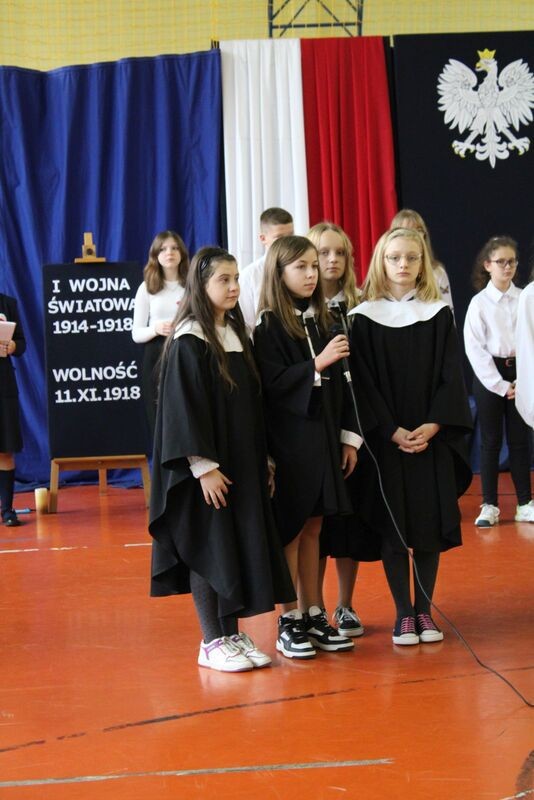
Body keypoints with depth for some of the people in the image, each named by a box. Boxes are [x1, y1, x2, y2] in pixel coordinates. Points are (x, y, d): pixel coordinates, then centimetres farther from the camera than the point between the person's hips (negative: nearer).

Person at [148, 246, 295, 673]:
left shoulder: (236, 334, 11)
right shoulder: (188, 342, -11)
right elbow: (183, 409, -15)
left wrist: (262, 459, 13)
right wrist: (204, 466, -19)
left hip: (242, 462, 7)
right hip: (207, 467, -7)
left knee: (243, 545, 9)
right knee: (209, 548, -1)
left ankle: (233, 634, 18)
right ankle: (212, 642, 8)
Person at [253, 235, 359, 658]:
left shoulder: (321, 321, 10)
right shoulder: (269, 327, -8)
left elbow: (337, 383, 12)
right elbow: (272, 384, -16)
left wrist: (348, 436, 10)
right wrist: (317, 363, -22)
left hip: (324, 436, 6)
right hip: (288, 440, -6)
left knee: (313, 528, 11)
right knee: (290, 530, 1)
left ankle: (314, 615, 19)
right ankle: (289, 622, 11)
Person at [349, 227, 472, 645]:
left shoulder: (439, 314, 5)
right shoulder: (365, 317, 0)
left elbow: (451, 375, 0)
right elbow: (363, 382, -4)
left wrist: (432, 427, -13)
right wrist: (392, 431, -14)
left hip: (432, 437, 2)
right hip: (384, 439, -1)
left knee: (430, 521, 4)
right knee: (391, 526, 0)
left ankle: (424, 610, 15)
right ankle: (403, 614, 10)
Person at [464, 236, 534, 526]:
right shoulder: (479, 303, -4)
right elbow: (475, 348, -7)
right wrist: (499, 385, -10)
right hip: (489, 374, -2)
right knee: (490, 441, 3)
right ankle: (489, 505, 10)